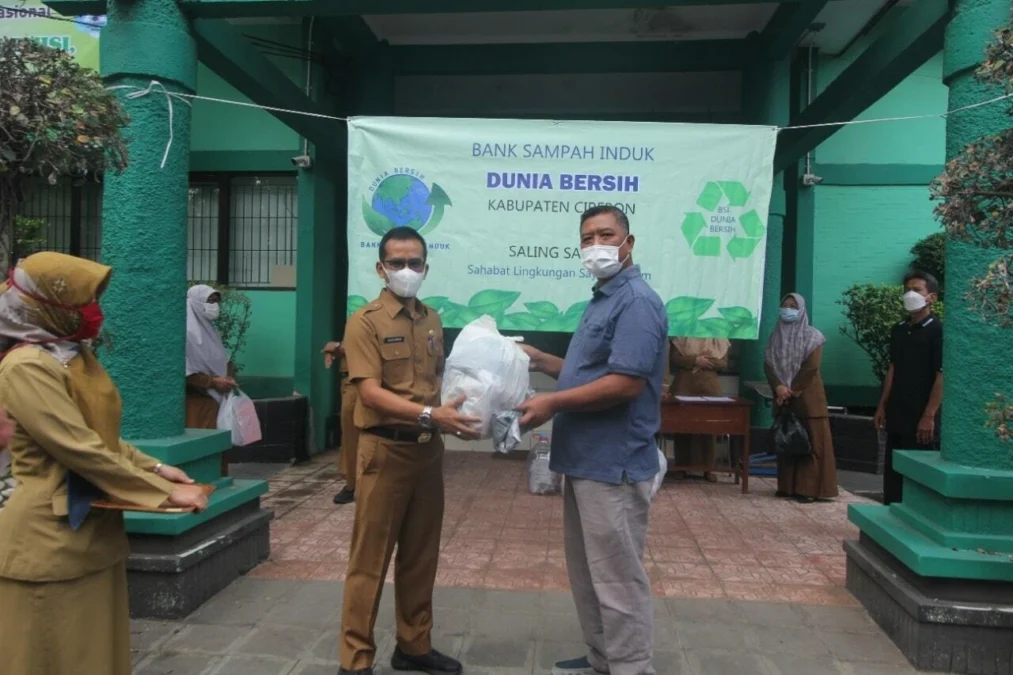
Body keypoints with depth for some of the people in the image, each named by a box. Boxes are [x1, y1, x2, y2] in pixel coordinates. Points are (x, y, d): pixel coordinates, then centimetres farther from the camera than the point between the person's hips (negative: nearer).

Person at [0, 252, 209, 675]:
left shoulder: (76, 356, 10)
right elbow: (82, 451, -22)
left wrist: (154, 468, 3)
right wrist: (165, 493, -18)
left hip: (93, 531, 8)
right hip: (51, 540, -8)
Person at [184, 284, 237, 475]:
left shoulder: (211, 331, 12)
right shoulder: (187, 332, -13)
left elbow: (225, 361, 19)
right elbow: (184, 373, -18)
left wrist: (229, 378, 0)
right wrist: (213, 382, -16)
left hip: (218, 400, 8)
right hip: (197, 402, -8)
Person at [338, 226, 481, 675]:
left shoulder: (432, 320, 11)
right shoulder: (365, 321, -8)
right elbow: (370, 392, -18)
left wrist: (451, 413, 2)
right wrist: (430, 415, -27)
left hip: (428, 450, 6)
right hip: (385, 450, -6)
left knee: (421, 555, 15)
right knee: (370, 558, 2)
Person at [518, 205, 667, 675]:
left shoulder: (636, 302, -16)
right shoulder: (603, 299, 16)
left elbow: (625, 382, -25)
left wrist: (553, 403, -19)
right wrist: (541, 360, 12)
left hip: (613, 464, -10)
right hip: (587, 459, 10)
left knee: (617, 577, 3)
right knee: (588, 572, 20)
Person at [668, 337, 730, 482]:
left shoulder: (719, 338, 8)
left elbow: (724, 363, 6)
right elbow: (674, 358, -2)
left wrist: (708, 361, -13)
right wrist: (695, 360, -16)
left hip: (709, 385, 1)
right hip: (684, 383, -1)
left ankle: (708, 468, 7)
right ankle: (681, 466, 9)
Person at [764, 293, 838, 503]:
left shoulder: (812, 336, -2)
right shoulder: (776, 336, 12)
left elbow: (810, 367, -11)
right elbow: (768, 365, 3)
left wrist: (791, 391, -14)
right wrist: (778, 387, -13)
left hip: (807, 397, -4)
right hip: (783, 398, 4)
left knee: (810, 443, -5)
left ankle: (809, 489, -4)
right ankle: (787, 486, 11)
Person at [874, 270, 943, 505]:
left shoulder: (938, 331, -9)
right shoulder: (899, 330, 11)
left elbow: (942, 376, -13)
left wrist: (929, 416, -17)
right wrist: (882, 406, 12)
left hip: (920, 417, -7)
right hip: (897, 415, 7)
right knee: (892, 473, 11)